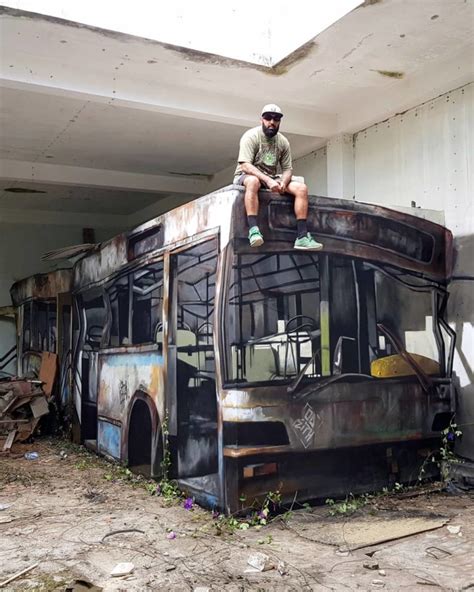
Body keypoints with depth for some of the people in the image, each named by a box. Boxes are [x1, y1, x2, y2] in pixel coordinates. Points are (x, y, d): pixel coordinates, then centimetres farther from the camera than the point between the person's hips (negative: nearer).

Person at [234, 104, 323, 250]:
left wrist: (283, 183, -20)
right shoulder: (251, 136, -13)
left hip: (271, 179, 6)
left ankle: (302, 236, -22)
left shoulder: (283, 142, 3)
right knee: (253, 181, -42)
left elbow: (287, 169, 5)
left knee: (301, 188, -15)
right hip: (246, 176, -5)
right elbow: (245, 166, -24)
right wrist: (268, 180, -35)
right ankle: (253, 230, -47)